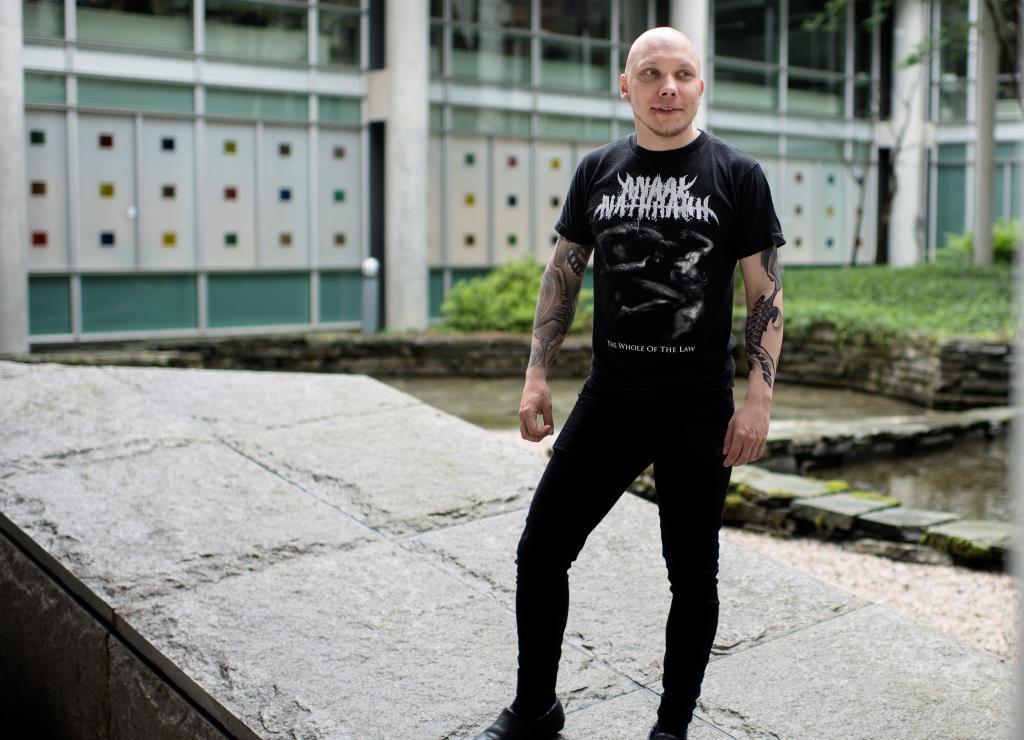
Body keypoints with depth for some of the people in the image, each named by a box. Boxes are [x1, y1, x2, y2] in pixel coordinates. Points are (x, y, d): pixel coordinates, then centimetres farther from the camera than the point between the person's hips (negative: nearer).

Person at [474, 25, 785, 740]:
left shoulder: (736, 174, -3)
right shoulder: (598, 170, 6)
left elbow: (766, 291, -3)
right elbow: (563, 274, 11)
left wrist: (759, 397, -10)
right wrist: (537, 375, 5)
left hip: (698, 410, -3)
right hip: (609, 398, 3)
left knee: (692, 572, 9)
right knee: (541, 550, 5)